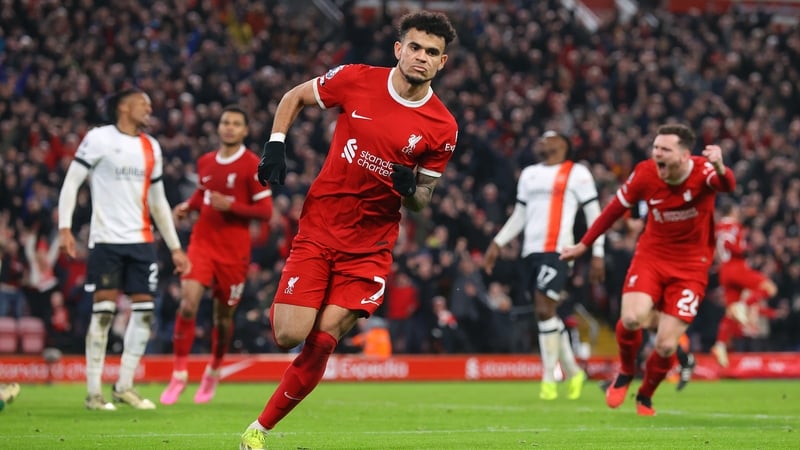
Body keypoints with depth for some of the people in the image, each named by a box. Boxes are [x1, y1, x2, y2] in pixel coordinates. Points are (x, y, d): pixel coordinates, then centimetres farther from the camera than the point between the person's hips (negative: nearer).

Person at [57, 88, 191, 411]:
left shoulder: (150, 147, 15)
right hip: (106, 239, -6)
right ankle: (93, 392, -2)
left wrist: (175, 247, 17)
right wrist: (64, 227, -15)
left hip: (141, 240, 6)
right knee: (103, 311, -8)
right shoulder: (99, 139, -2)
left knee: (144, 311, 0)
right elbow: (71, 181, -4)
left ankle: (124, 386, 11)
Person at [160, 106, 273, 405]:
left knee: (224, 314, 8)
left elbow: (265, 211, -9)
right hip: (203, 242, 3)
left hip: (234, 250, -3)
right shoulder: (205, 163, 8)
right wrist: (187, 206, 7)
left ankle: (213, 373, 32)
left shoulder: (253, 165, -7)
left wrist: (231, 205, -20)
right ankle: (179, 374, -8)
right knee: (188, 303, -15)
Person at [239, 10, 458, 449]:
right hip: (318, 229, 0)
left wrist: (409, 187, -18)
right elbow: (294, 97, 11)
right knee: (289, 336, -10)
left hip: (370, 246, 0)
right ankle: (280, 309, 28)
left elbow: (422, 200, 5)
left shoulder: (442, 128, -5)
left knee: (321, 343, -8)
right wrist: (275, 145, -3)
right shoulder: (357, 80, -6)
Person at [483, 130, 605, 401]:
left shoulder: (576, 173, 2)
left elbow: (593, 214, 1)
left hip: (557, 249, -6)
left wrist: (597, 254, -5)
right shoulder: (529, 174, 22)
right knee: (546, 313, 7)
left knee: (545, 309, -15)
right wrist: (497, 244, 16)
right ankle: (572, 372, 22)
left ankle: (549, 379, -9)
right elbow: (519, 216, 26)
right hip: (531, 251, 6)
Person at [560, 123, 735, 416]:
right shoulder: (645, 174, -13)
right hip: (651, 255, 2)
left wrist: (720, 168, -69)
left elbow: (727, 186, -45)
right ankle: (626, 372, 8)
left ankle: (645, 397, 25)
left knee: (666, 346, -7)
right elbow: (616, 208, 5)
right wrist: (584, 244, 12)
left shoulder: (703, 171, -21)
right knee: (632, 318, -25)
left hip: (691, 265, -1)